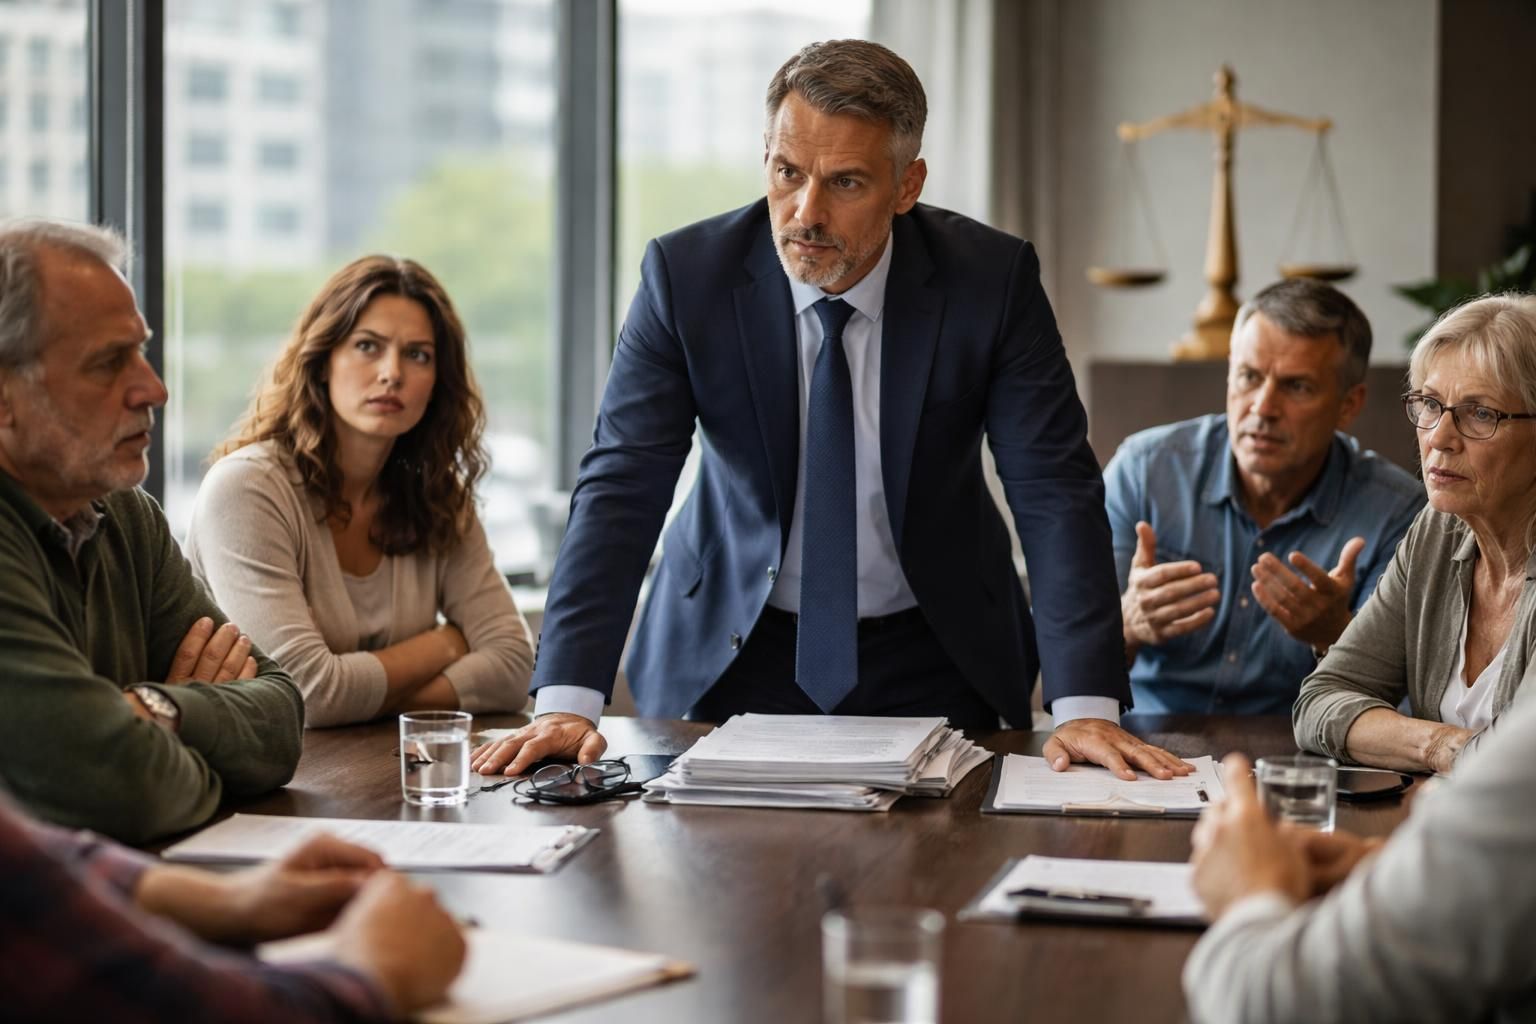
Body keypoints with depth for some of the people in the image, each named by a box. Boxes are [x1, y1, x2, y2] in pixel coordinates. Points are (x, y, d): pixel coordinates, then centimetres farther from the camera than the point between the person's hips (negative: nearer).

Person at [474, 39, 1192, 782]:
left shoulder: (991, 280, -14)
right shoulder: (687, 274, -14)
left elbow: (1056, 494, -15)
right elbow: (621, 489, -16)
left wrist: (1084, 706, -26)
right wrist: (566, 700, -27)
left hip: (932, 662, 0)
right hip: (731, 653, 0)